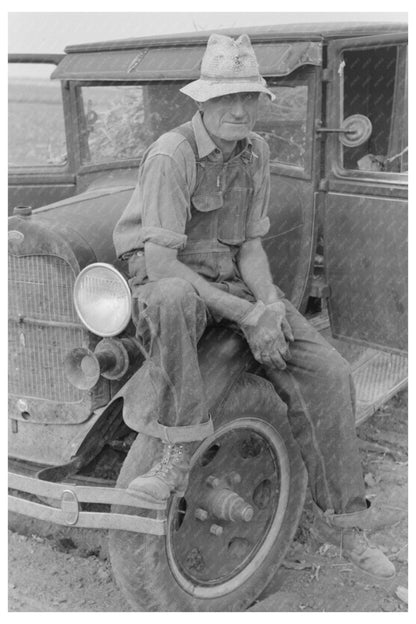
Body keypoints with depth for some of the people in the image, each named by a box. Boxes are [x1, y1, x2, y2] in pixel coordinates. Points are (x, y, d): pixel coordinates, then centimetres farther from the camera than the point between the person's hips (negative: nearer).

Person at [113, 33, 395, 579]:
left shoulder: (255, 150, 2)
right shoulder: (172, 154, -20)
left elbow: (250, 245, 4)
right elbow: (159, 263, -26)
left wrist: (270, 305, -16)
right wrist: (247, 315, -28)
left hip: (232, 279, 6)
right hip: (168, 281, -5)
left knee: (328, 373, -11)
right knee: (173, 299, -45)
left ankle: (339, 520, 4)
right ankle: (177, 455, -29)